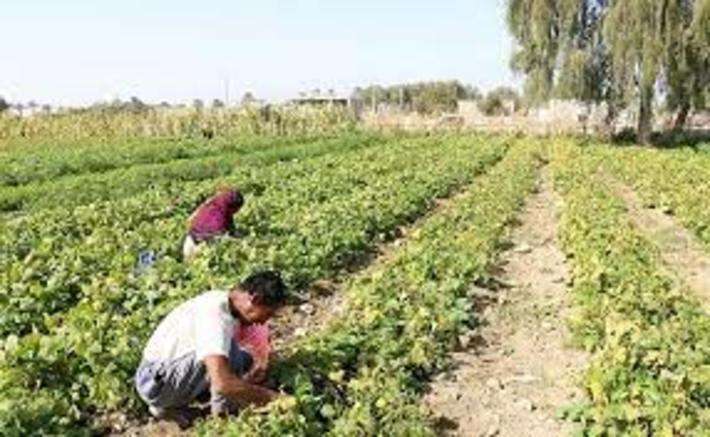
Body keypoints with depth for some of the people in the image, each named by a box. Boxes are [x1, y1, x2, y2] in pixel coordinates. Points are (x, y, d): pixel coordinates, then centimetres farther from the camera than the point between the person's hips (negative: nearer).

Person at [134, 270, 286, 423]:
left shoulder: (222, 301, 1)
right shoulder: (215, 316, -27)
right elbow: (222, 384, -36)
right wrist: (269, 396, -26)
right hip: (156, 382, -10)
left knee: (245, 361, 8)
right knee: (231, 350, -26)